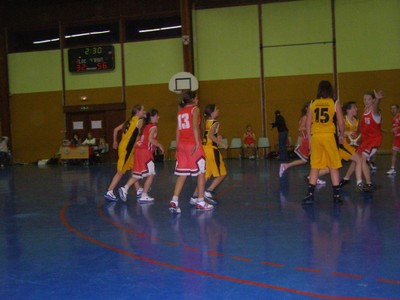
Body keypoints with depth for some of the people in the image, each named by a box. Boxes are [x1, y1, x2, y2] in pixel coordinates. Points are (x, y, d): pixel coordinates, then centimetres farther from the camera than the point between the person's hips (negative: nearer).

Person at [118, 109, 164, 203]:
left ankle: (125, 188, 0)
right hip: (145, 152, -8)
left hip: (138, 150, 8)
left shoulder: (145, 126, 21)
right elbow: (151, 139, -19)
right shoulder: (153, 127, -5)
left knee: (137, 175, 14)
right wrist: (159, 145, -6)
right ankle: (144, 196, -1)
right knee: (150, 174, 0)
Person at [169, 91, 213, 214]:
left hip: (182, 144, 6)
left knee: (182, 174, 5)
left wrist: (177, 147, 14)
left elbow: (178, 130, 13)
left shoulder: (180, 111, 16)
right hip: (193, 144, -6)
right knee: (201, 172, 6)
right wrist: (198, 143, -20)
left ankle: (174, 201, -7)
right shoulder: (195, 109, -1)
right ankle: (200, 202, 9)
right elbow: (195, 126, -15)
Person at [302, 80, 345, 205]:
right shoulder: (335, 103, 2)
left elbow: (308, 123, 7)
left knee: (314, 167, 8)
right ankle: (336, 195, 10)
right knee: (334, 167, 7)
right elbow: (341, 123, 1)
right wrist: (341, 136, 16)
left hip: (315, 137, 2)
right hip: (329, 136, -2)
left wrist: (309, 139, 14)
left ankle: (310, 195, 5)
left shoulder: (312, 104, 8)